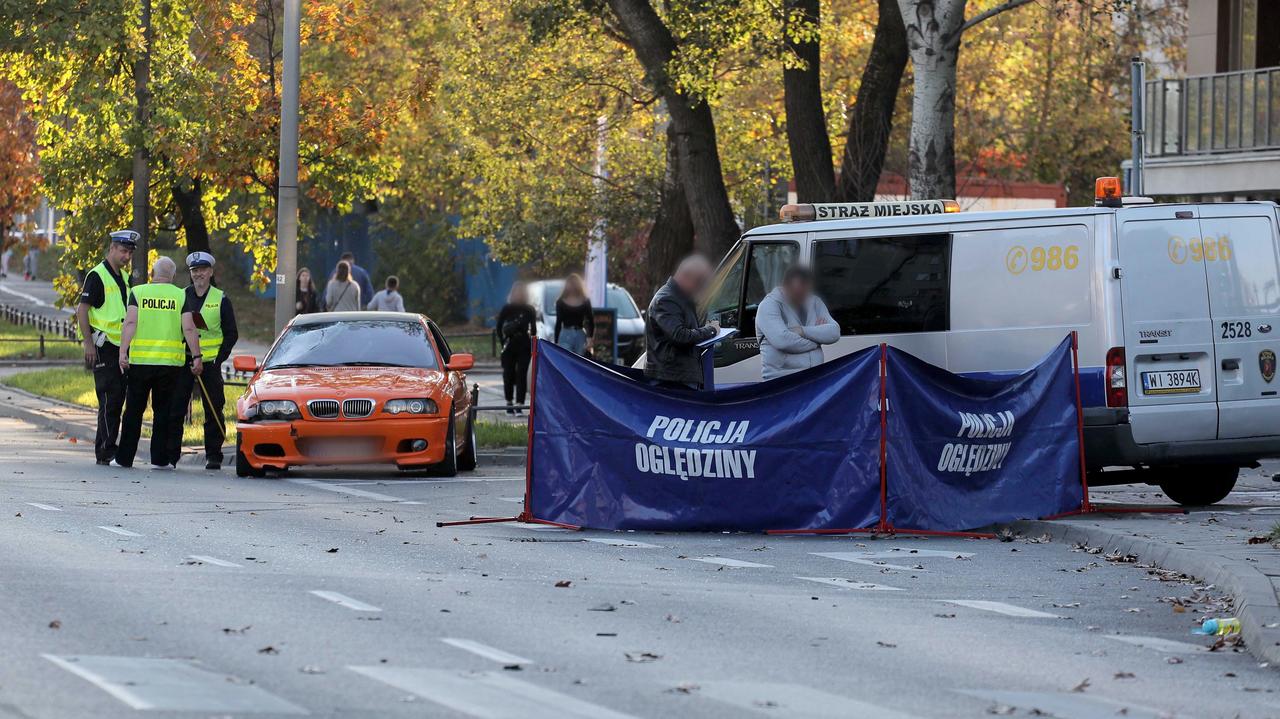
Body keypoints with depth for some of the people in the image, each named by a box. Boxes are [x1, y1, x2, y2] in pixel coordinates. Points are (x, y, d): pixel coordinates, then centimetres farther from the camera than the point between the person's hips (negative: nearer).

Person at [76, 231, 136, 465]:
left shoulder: (124, 277, 16)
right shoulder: (97, 276, -10)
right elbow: (82, 310, -14)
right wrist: (88, 343, -19)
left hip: (120, 347, 8)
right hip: (103, 347, -8)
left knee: (117, 399, 9)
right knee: (109, 399, -10)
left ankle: (105, 450, 15)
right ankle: (106, 452, -8)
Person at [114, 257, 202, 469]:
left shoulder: (138, 292, 3)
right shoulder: (181, 296, 3)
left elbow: (130, 323, -8)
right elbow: (189, 328, -4)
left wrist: (123, 352, -12)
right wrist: (196, 357, -2)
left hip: (140, 360, 0)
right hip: (170, 362, 0)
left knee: (134, 410, 7)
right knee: (163, 411, 8)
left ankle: (124, 458, 8)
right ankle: (160, 458, 5)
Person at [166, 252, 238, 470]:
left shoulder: (221, 300, 4)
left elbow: (231, 334, 5)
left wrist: (219, 358, -5)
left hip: (210, 362, -2)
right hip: (182, 361, 2)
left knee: (214, 410, -1)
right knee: (175, 409, -1)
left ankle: (213, 455, 5)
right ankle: (170, 454, 4)